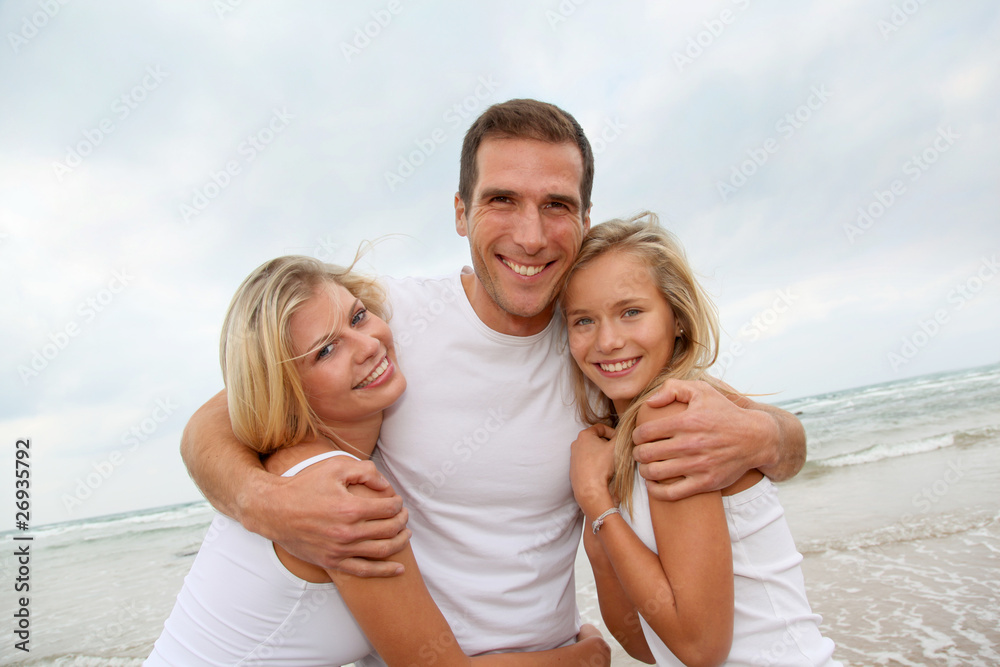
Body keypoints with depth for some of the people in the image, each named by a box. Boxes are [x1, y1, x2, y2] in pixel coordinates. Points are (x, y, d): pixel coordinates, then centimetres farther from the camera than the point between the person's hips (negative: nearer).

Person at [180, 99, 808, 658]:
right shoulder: (388, 314, -17)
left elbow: (790, 443, -3)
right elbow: (212, 426, -10)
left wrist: (758, 436, -27)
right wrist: (268, 504, -32)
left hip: (554, 649, 2)